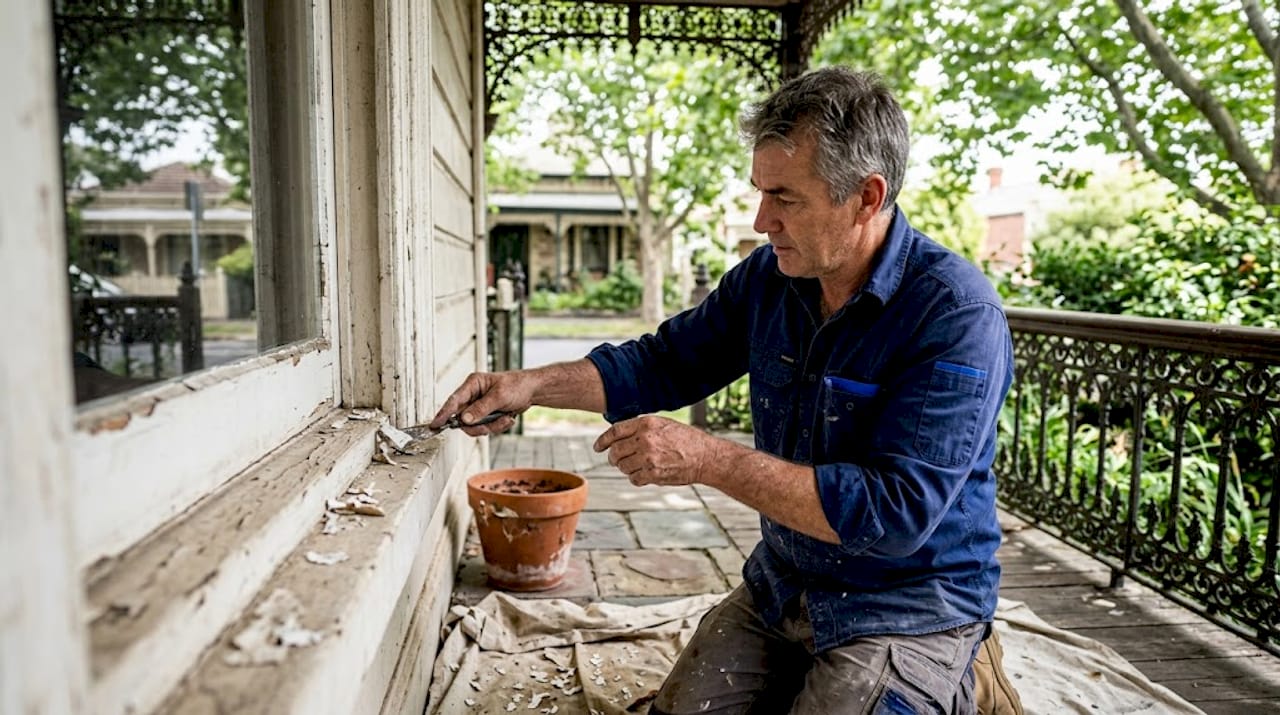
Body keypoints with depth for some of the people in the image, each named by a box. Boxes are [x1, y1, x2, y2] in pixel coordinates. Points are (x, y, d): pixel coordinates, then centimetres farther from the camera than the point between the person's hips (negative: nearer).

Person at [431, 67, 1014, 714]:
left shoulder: (958, 317, -23)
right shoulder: (768, 277, -4)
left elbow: (897, 514, -28)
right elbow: (665, 362, 7)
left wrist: (707, 460, -29)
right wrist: (534, 386, -6)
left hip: (910, 610, -4)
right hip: (780, 587, 5)